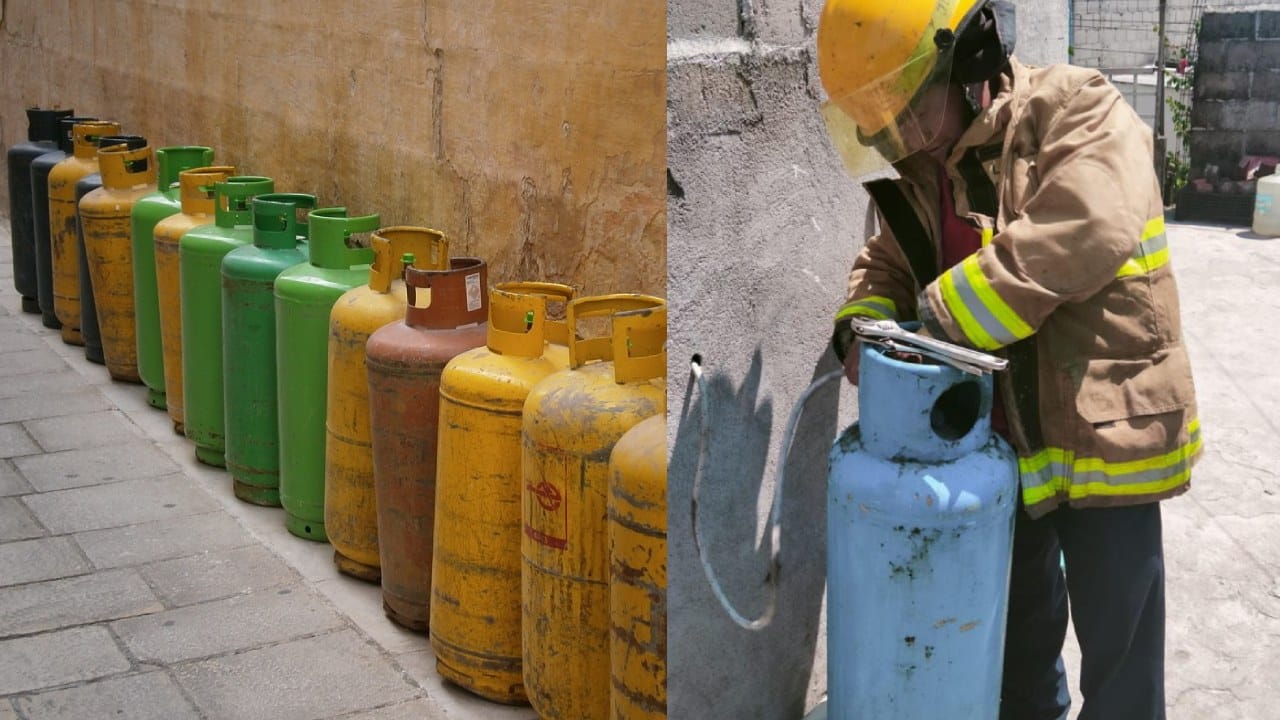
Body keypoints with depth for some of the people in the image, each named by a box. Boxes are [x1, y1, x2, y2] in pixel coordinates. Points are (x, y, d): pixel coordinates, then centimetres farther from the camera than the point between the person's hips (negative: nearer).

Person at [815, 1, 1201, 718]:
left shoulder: (1076, 112, -18)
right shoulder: (917, 174, 4)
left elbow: (1085, 234, -34)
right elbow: (888, 264, 16)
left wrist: (939, 320, -31)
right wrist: (864, 327, -8)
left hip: (1102, 429, -7)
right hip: (1004, 441, 7)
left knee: (1116, 633, 8)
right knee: (1017, 619, 25)